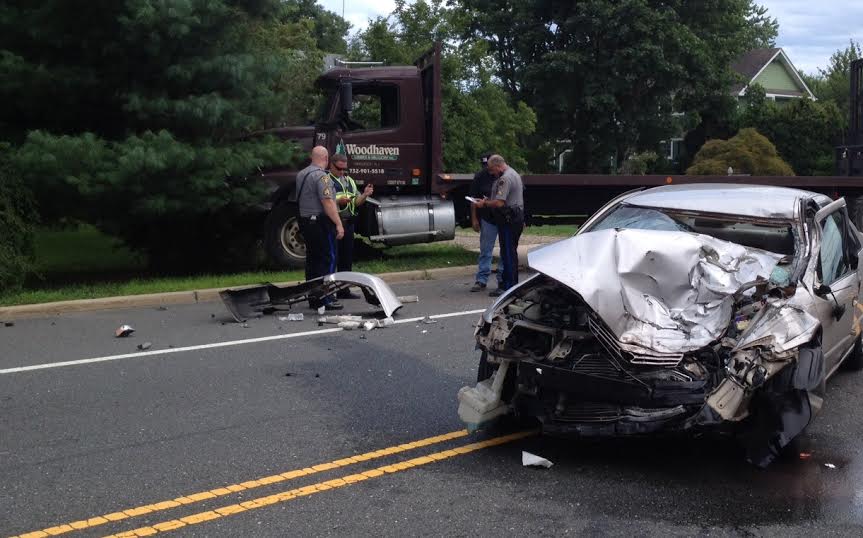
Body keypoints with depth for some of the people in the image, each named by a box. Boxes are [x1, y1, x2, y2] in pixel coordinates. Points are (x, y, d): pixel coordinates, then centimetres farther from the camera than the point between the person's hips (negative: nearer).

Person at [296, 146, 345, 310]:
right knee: (328, 259, -5)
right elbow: (327, 202, -22)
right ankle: (325, 299, -7)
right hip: (321, 222, -9)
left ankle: (313, 299, 16)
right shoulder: (321, 176, -16)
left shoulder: (301, 174, 12)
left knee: (312, 259, 12)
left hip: (305, 221, 9)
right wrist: (338, 224, -20)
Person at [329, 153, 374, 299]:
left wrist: (365, 195, -1)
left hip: (348, 223, 7)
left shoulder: (349, 180, 19)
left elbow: (357, 202, 18)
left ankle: (344, 290, 20)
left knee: (347, 259, 11)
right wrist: (338, 201, -25)